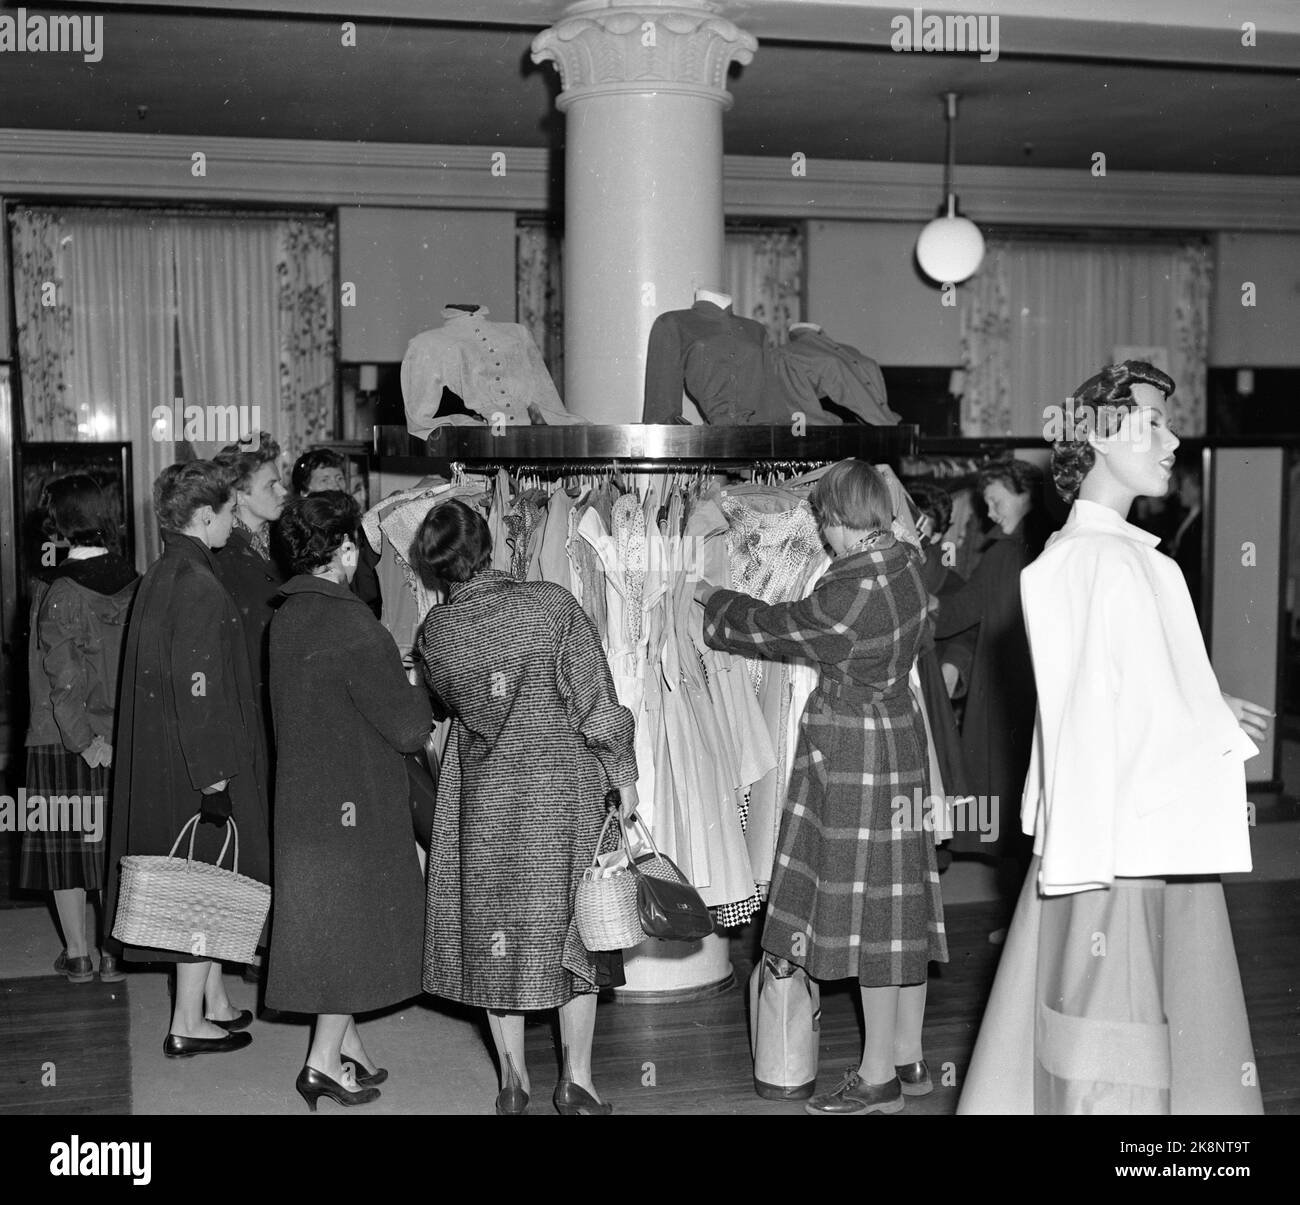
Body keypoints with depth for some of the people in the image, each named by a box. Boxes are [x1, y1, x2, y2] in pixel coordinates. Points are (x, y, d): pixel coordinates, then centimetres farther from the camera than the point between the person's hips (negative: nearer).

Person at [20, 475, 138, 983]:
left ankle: (77, 954, 17)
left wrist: (82, 739, -12)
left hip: (65, 739, -4)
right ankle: (115, 950, 19)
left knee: (65, 842, 10)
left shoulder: (57, 589, -14)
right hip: (124, 734, 4)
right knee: (116, 842, 12)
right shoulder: (132, 582, -2)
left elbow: (63, 677, -17)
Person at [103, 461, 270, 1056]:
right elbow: (197, 690, -23)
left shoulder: (157, 577, 10)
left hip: (157, 763, 10)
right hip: (196, 767, -10)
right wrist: (214, 777, -19)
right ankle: (188, 1024, 12)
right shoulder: (199, 587, -20)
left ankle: (214, 1003, 30)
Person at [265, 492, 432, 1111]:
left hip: (302, 798, 8)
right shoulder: (352, 628, -23)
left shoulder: (287, 617, 3)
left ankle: (346, 1045, 28)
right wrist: (413, 688, 0)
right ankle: (326, 1061, 12)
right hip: (353, 802, -8)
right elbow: (407, 729, -20)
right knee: (353, 925, 5)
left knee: (332, 924, 17)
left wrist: (388, 676, 13)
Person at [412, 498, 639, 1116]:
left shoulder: (434, 632, -5)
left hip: (484, 798, 2)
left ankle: (513, 1078, 20)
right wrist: (623, 773, -1)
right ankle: (576, 1079, 14)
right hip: (565, 788, -2)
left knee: (494, 930, 13)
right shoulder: (552, 604, -12)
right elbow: (595, 700, -10)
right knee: (573, 925, 10)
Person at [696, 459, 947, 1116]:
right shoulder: (905, 563, 4)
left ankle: (878, 1078, 10)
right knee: (899, 900, 14)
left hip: (859, 755, -9)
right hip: (898, 735, 9)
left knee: (869, 909, -1)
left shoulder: (849, 594, -23)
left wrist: (713, 598, 7)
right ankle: (909, 1059, 26)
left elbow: (772, 629, -10)